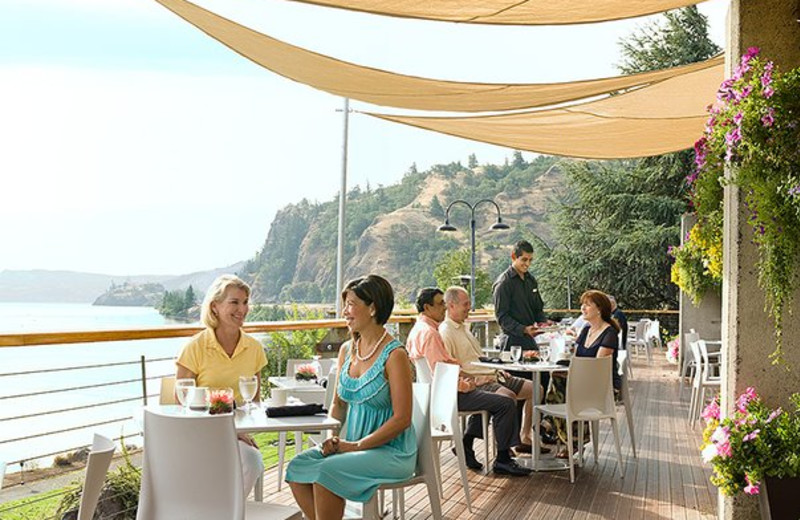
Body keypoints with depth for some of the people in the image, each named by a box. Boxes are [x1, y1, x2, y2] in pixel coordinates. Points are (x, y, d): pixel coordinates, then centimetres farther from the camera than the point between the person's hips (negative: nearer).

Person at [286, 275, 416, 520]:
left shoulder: (394, 355, -15)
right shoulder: (347, 350, 7)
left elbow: (401, 419, -17)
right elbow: (338, 403, 16)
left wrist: (356, 446, -17)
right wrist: (331, 438, -3)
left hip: (391, 450, -7)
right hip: (353, 444, 7)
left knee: (325, 472, -26)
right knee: (297, 468, -13)